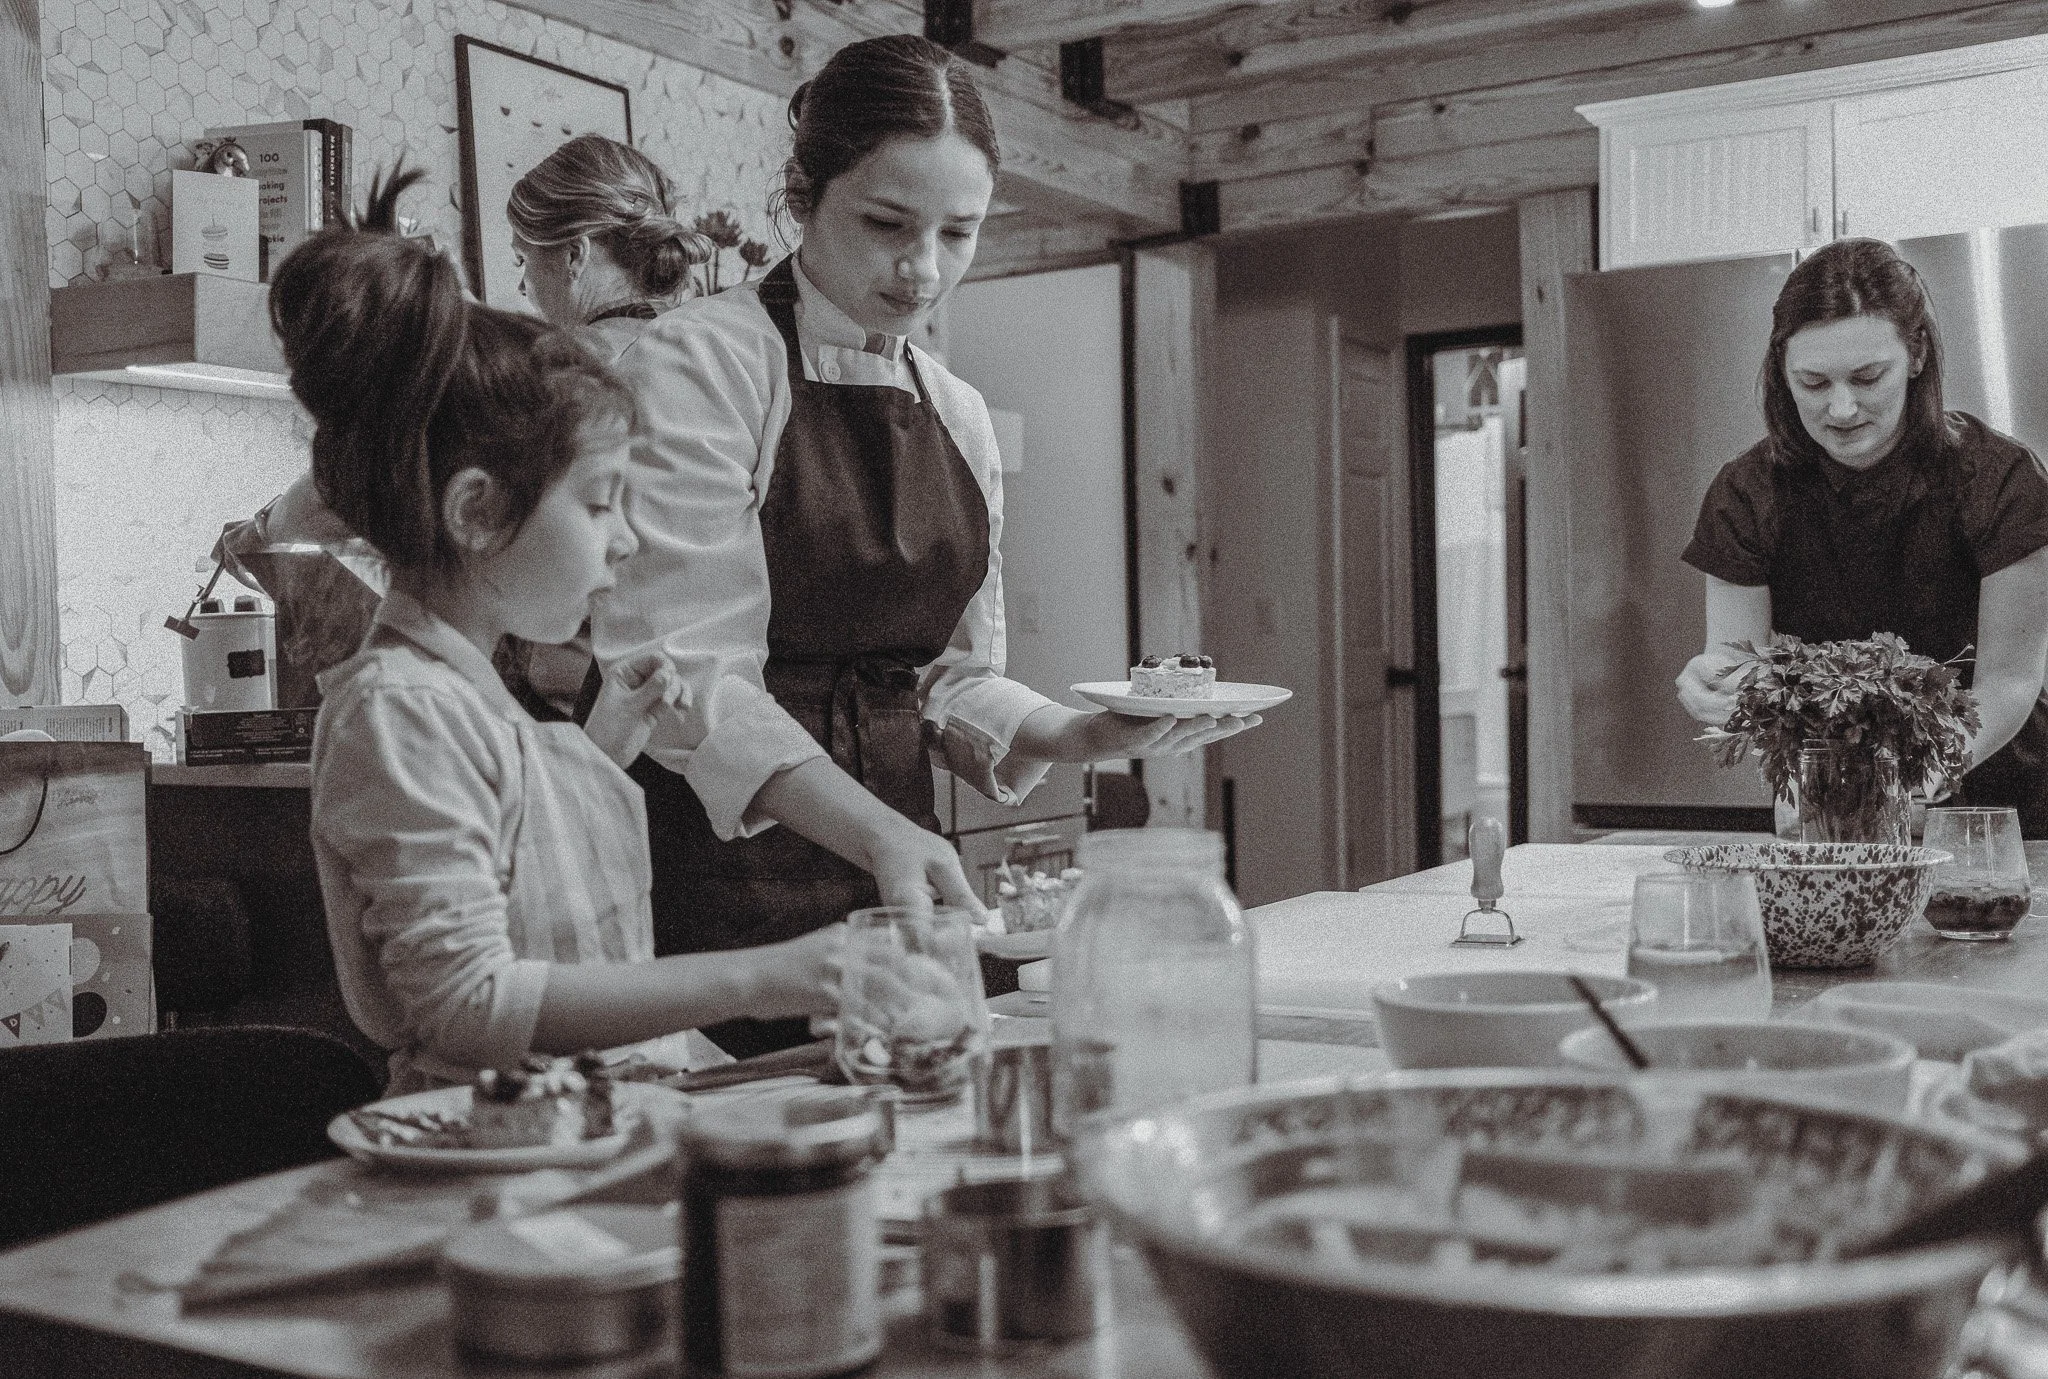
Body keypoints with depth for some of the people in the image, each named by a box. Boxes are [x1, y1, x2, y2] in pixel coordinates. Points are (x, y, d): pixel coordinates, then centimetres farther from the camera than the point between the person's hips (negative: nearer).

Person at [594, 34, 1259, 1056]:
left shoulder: (958, 415, 12)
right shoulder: (698, 362, -8)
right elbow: (690, 670, -17)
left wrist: (1086, 736, -3)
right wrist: (873, 830, -29)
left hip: (886, 890, 6)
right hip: (721, 878, -5)